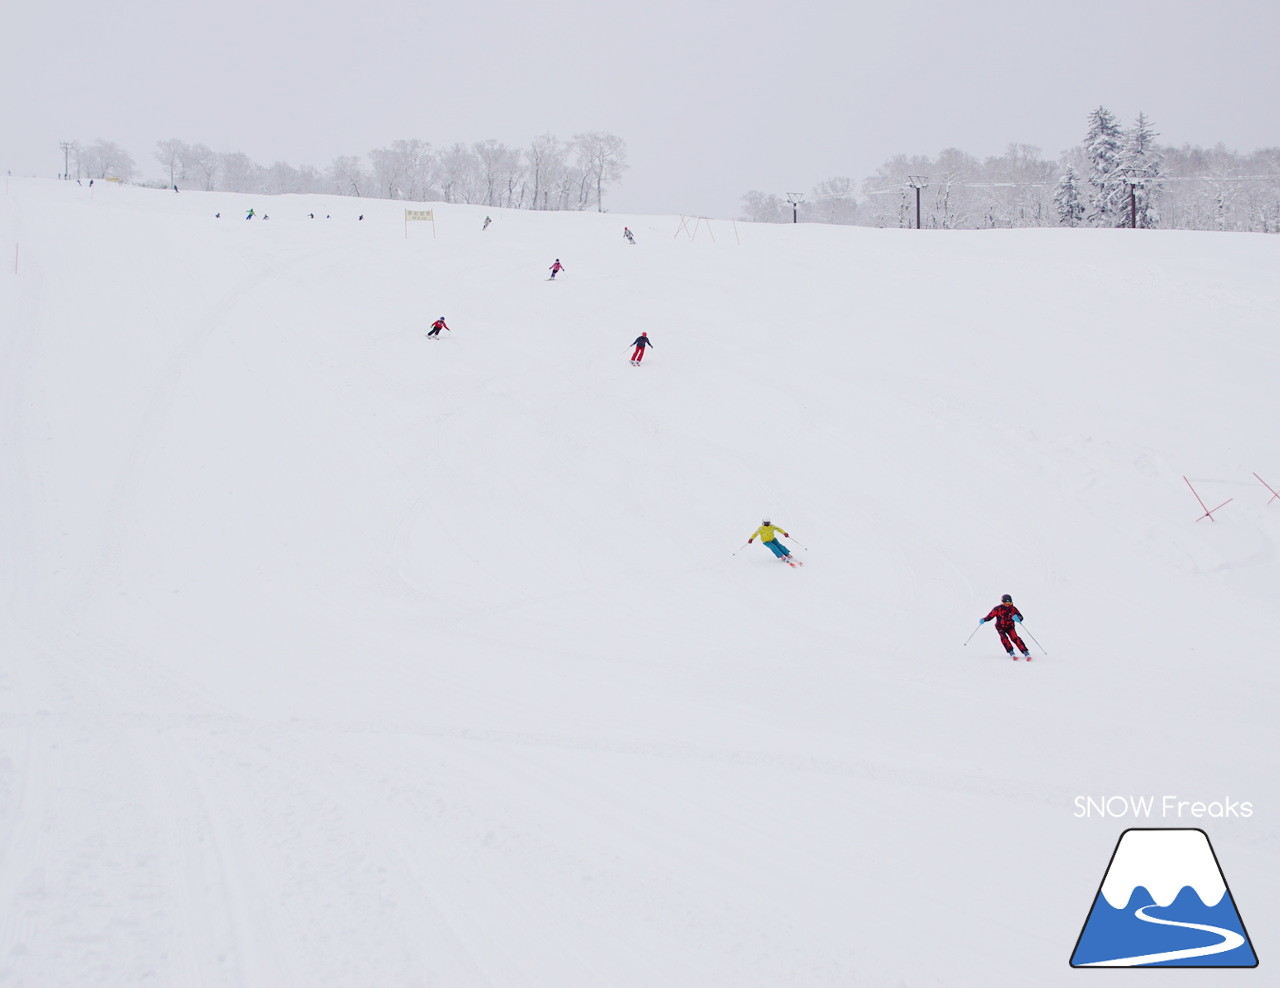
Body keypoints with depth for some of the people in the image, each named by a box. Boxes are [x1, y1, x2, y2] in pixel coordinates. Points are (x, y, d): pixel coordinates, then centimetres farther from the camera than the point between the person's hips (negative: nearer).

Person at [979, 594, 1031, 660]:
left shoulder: (1013, 609, -11)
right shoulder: (998, 609, -14)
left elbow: (1020, 617, -17)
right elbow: (990, 616, -9)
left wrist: (1017, 618, -41)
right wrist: (984, 620, -26)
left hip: (1010, 627, 0)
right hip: (1000, 627, 0)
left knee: (1014, 638, -22)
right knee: (1004, 637, -28)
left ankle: (1025, 653, -23)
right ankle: (1011, 653, -30)